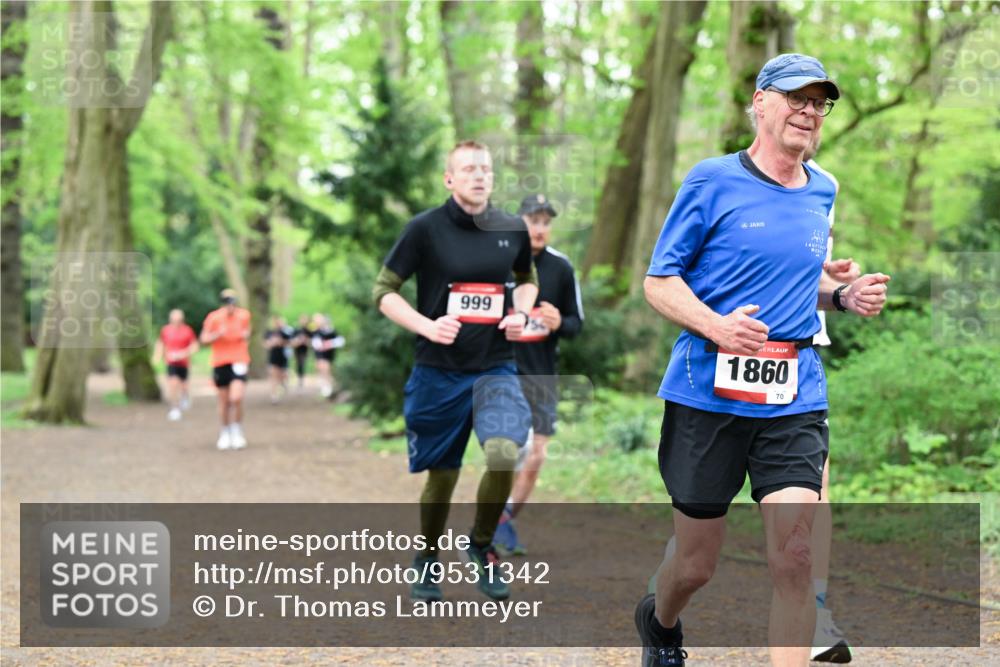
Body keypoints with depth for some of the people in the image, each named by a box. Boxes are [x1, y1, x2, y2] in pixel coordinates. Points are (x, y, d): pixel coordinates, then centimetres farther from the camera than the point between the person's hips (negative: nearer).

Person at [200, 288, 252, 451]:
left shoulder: (244, 315, 1)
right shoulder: (213, 317, -7)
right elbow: (204, 339, -7)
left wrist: (246, 335, -2)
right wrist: (218, 334, -23)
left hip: (239, 362, 0)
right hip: (220, 363, 0)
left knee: (236, 398, -16)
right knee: (224, 402, 7)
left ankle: (237, 432, 3)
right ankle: (225, 433, 27)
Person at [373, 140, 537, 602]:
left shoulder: (513, 229, 3)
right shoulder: (426, 228, -7)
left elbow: (527, 278, 23)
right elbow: (384, 291, -3)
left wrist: (521, 313, 2)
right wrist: (426, 325, -18)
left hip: (495, 369, 2)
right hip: (437, 372, -1)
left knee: (504, 454, -22)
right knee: (441, 476, 7)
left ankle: (482, 546, 4)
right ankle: (428, 559, 35)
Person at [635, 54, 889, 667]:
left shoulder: (822, 191, 13)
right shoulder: (712, 180, -3)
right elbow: (659, 281, -3)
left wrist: (845, 296, 6)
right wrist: (717, 326, -21)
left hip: (795, 400, 4)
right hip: (708, 393, -3)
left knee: (795, 558, -11)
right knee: (697, 563, 8)